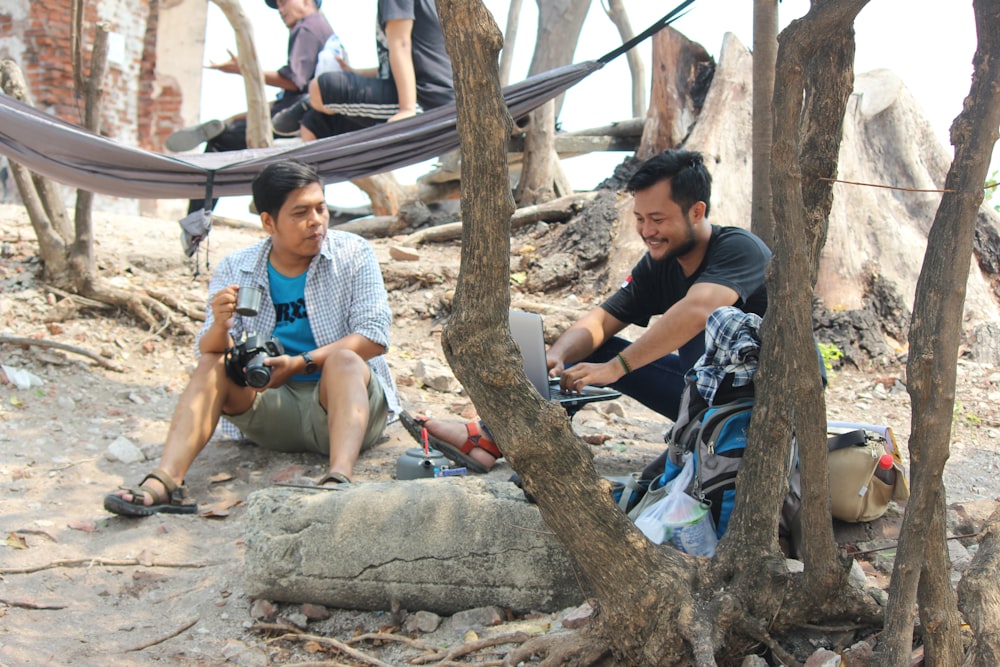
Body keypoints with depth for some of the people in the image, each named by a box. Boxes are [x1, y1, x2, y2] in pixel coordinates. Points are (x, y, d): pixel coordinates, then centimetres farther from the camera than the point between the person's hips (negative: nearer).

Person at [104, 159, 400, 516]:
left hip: (347, 397, -2)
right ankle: (164, 482, -35)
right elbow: (208, 351, -3)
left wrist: (300, 364, -23)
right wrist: (220, 326, -28)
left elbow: (374, 336, -11)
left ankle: (338, 478, -55)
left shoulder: (353, 253, -3)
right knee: (213, 365, -19)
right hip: (274, 409, 3)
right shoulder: (235, 269, 3)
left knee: (344, 359, -32)